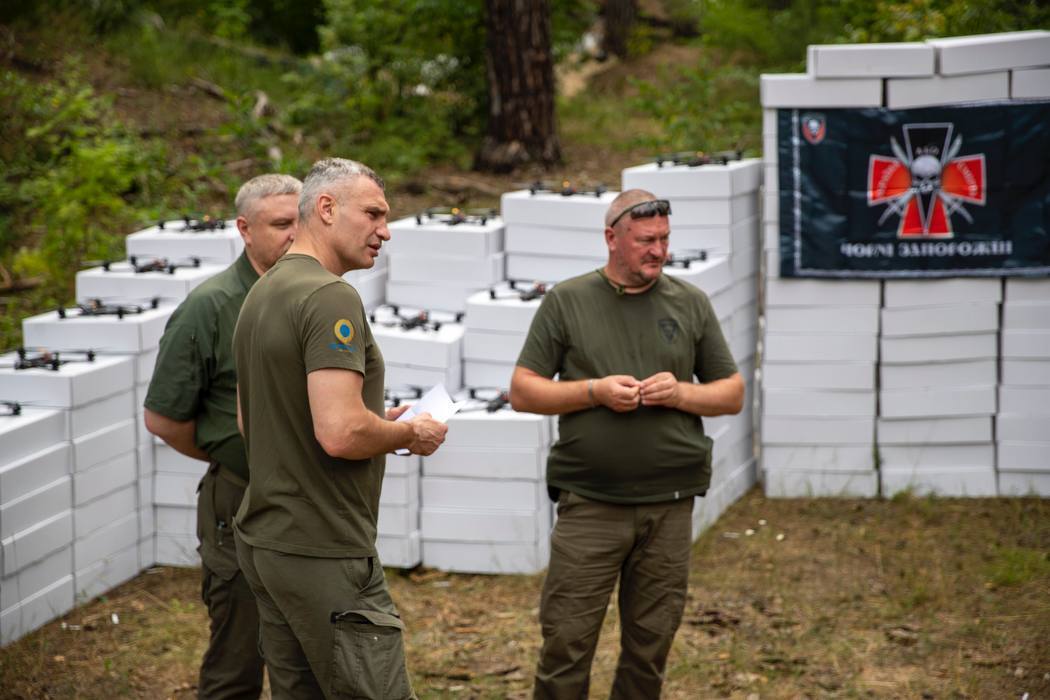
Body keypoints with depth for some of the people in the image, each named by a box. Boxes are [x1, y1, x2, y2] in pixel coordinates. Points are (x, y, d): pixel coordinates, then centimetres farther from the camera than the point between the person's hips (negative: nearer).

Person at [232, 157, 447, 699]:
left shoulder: (261, 294, 14)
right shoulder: (331, 297, -17)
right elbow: (341, 434, -27)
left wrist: (378, 423, 19)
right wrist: (411, 434, -8)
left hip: (264, 540, 10)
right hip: (321, 553, -10)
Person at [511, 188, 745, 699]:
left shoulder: (689, 304, 9)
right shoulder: (567, 302, 3)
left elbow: (732, 394, 12)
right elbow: (522, 391, 2)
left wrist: (681, 393, -8)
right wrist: (594, 391, -12)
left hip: (669, 507, 2)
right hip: (589, 504, -2)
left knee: (649, 649, 8)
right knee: (566, 644, -5)